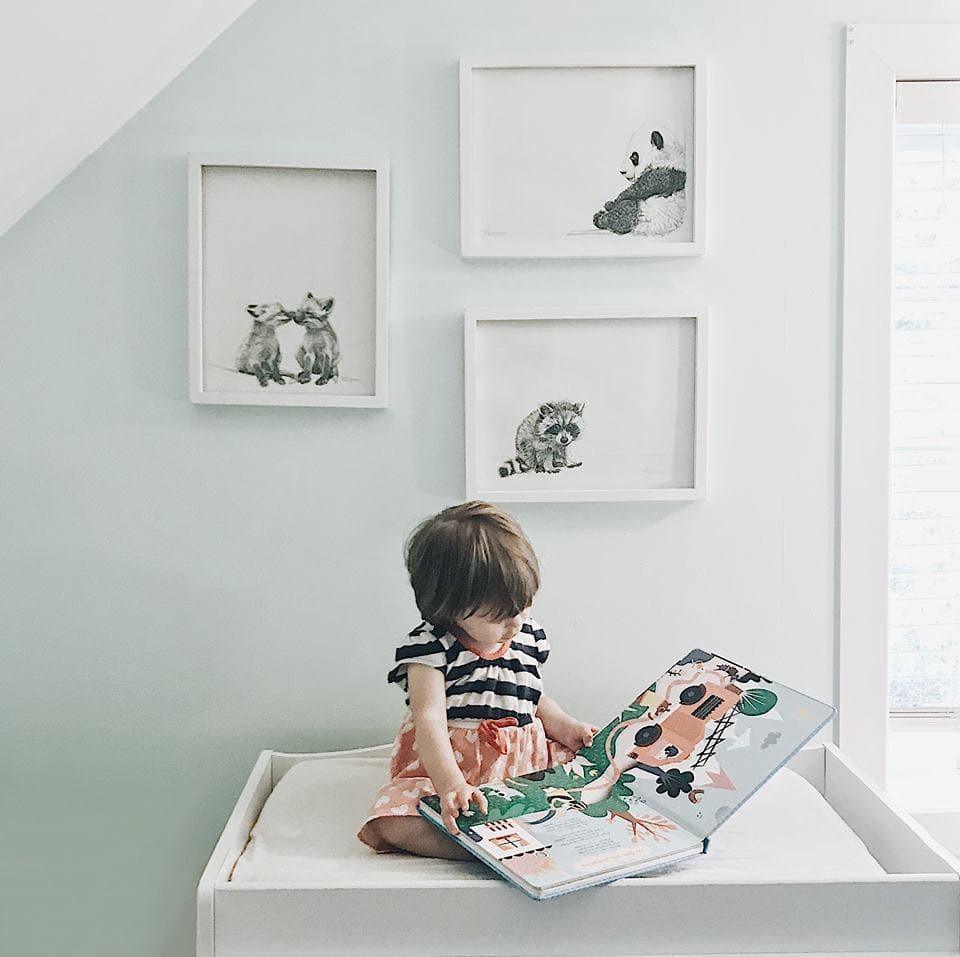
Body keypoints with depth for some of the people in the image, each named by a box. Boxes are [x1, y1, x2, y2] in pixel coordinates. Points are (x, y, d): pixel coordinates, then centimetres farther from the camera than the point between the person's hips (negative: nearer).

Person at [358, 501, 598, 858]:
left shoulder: (528, 636, 6)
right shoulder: (431, 647, -13)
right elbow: (429, 717, -23)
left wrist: (564, 727, 5)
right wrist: (449, 783, -36)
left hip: (524, 762, 5)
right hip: (446, 763, -5)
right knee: (392, 822, -30)